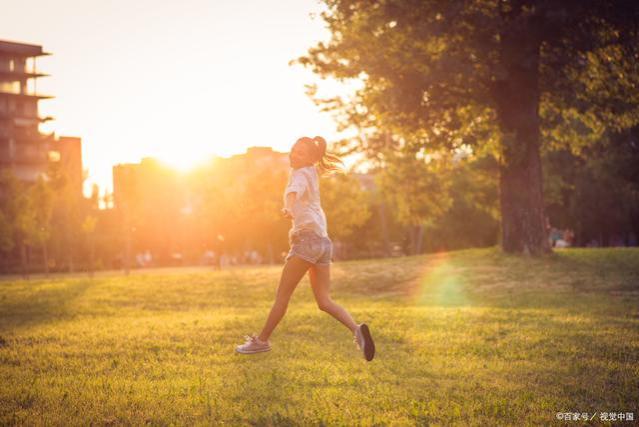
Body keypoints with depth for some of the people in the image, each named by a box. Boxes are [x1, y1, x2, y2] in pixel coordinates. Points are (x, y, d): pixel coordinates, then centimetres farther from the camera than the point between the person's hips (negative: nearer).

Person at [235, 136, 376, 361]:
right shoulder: (312, 174, 24)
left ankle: (261, 341, 7)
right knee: (324, 301, 2)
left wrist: (289, 208, -37)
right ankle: (357, 329, -18)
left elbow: (294, 191, -25)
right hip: (323, 242, 9)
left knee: (282, 295, 0)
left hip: (307, 239, -9)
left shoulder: (301, 174, -4)